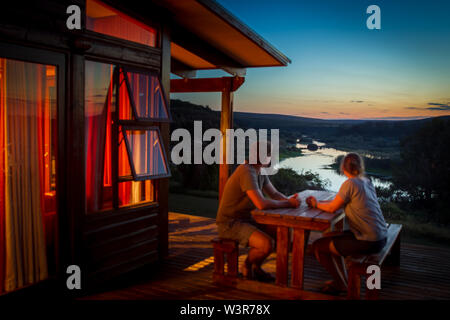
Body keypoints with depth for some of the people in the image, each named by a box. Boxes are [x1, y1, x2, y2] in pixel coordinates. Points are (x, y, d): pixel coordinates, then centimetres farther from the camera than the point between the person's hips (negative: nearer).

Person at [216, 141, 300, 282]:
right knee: (267, 244, -26)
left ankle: (256, 267, 19)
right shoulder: (247, 172, -25)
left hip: (246, 218, 10)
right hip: (230, 223, -10)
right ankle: (247, 265, 5)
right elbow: (261, 204, -35)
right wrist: (288, 204, -22)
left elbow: (275, 194, 13)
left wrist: (289, 200, -9)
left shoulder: (259, 171, 7)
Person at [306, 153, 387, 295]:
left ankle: (341, 284, 16)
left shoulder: (350, 183, -16)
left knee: (318, 246, 0)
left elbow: (332, 208, -8)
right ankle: (342, 279, 30)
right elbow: (340, 201, 16)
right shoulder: (367, 182, 9)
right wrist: (318, 201, 14)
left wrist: (316, 204, 10)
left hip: (369, 242, -9)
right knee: (328, 237, 24)